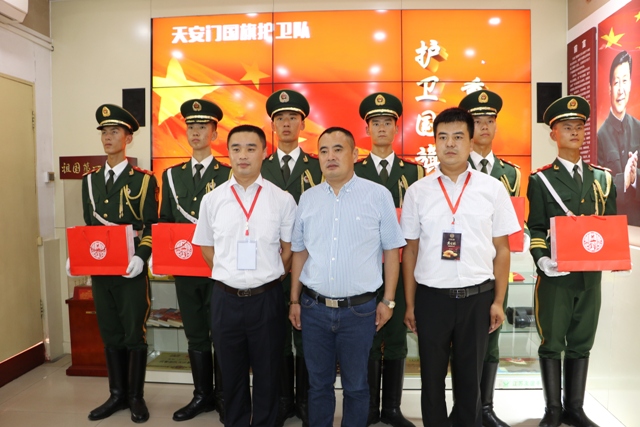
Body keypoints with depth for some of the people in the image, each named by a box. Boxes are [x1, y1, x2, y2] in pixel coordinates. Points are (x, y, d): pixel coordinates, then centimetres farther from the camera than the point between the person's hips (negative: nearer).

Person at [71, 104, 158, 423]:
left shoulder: (143, 180, -4)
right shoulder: (90, 180, 11)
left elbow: (153, 227, -6)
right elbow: (87, 226, 14)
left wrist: (140, 257, -20)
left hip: (131, 270, -5)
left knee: (134, 334, 5)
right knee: (110, 334, 14)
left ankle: (136, 397, 21)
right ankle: (117, 394, 30)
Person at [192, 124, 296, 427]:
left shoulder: (282, 200, -4)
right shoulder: (212, 200, 0)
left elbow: (289, 250, 3)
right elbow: (207, 248, 11)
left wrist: (268, 279, 2)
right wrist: (230, 276, 5)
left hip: (266, 299, -1)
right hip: (225, 299, 2)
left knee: (267, 376, 15)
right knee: (231, 376, 18)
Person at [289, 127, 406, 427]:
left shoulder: (378, 195, -5)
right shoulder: (308, 199, 4)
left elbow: (391, 251, -1)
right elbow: (299, 252, 10)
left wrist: (388, 301, -3)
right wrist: (294, 300, 11)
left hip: (359, 309, -2)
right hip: (313, 308, 3)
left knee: (355, 385, 15)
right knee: (318, 382, 18)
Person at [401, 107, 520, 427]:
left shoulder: (493, 188, 0)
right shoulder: (417, 191, 1)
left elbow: (501, 249, 3)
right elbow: (410, 250, 3)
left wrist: (498, 301, 1)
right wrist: (409, 304, 4)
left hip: (477, 296, 0)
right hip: (431, 296, 0)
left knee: (470, 376, 16)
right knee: (432, 376, 14)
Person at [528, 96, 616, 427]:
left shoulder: (603, 178, 12)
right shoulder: (541, 179, 0)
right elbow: (536, 228, -4)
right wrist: (541, 259, -20)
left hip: (590, 275, 4)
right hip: (555, 275, -4)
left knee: (581, 344, 12)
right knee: (552, 344, 5)